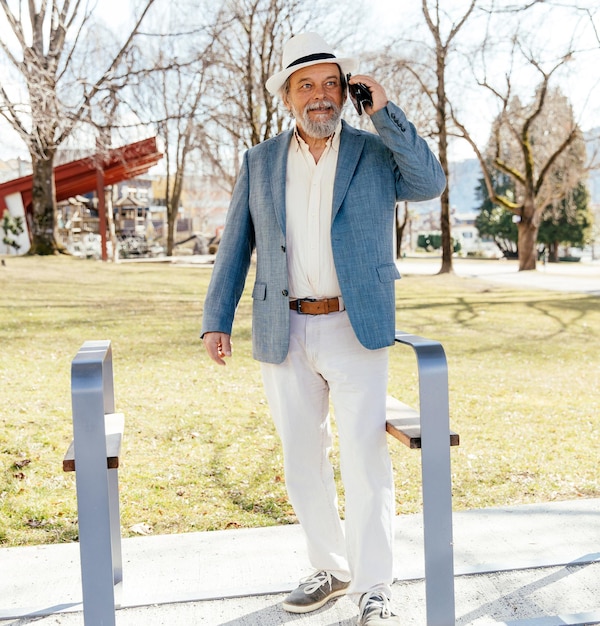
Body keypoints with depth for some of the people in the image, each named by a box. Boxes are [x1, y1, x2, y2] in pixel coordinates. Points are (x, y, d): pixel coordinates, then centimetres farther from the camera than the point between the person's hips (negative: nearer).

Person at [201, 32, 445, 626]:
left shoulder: (376, 151, 5)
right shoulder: (260, 161, 9)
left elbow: (430, 183, -11)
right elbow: (235, 245, 8)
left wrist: (384, 111, -11)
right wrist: (216, 319, 0)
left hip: (356, 331, -3)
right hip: (285, 333, 3)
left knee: (364, 460, -4)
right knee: (302, 459, 11)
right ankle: (331, 568, 29)